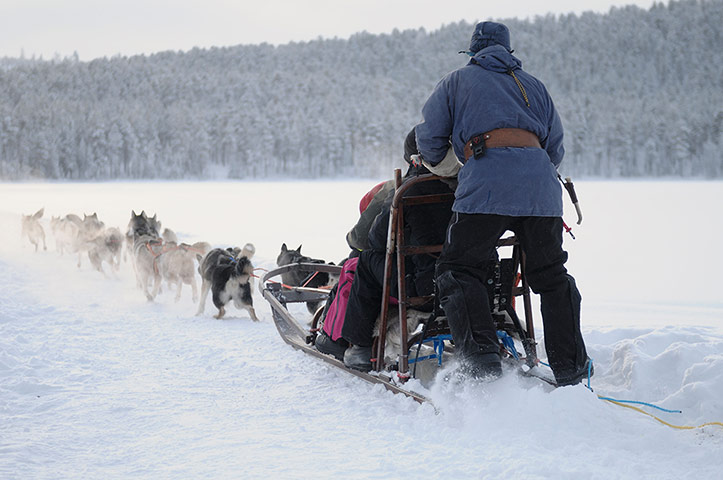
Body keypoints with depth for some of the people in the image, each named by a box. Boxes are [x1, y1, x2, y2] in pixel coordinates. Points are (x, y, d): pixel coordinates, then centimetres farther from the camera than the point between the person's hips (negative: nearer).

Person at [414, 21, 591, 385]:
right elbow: (556, 147, 25)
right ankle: (570, 369, 7)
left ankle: (481, 355, -18)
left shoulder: (456, 82, 20)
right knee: (551, 276, 12)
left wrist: (450, 171, 33)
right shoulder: (532, 85, 29)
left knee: (458, 270, 1)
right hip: (541, 187, 4)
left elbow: (429, 139, 15)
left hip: (486, 185, -4)